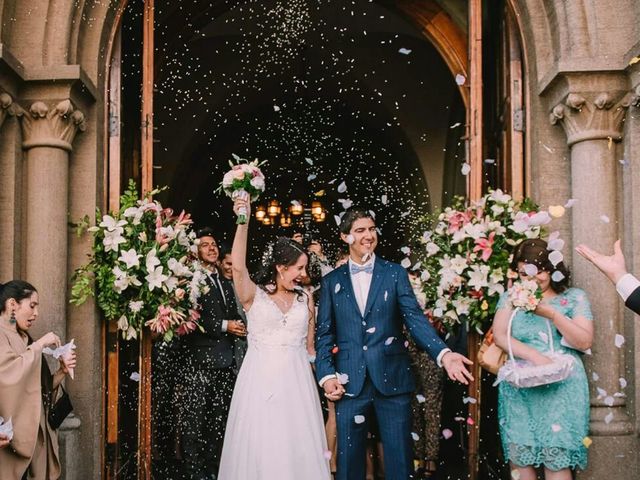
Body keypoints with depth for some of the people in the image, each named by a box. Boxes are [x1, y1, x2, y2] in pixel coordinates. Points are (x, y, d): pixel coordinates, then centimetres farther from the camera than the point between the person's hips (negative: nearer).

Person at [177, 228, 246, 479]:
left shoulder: (226, 283, 21)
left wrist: (239, 327, 3)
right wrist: (223, 326, -13)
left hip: (224, 362, 7)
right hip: (198, 361, -7)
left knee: (218, 422, 11)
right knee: (194, 421, -4)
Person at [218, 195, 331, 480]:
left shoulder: (305, 299, 8)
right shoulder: (254, 295, -3)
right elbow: (238, 267, -22)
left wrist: (320, 379, 15)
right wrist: (243, 223, -30)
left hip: (296, 381, 3)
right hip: (260, 380, -3)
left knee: (298, 444, 5)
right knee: (261, 445, 1)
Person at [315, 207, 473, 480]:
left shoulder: (395, 273, 6)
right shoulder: (332, 281, 9)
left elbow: (414, 318, -4)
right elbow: (324, 333, 8)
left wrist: (443, 354, -19)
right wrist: (326, 375, -6)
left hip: (392, 378, 0)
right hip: (349, 381, 1)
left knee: (399, 457, 4)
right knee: (349, 458, 7)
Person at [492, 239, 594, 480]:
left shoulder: (574, 297, 6)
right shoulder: (510, 297, 11)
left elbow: (584, 342, -2)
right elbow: (499, 336, 0)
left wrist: (553, 314, -15)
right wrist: (534, 356, -15)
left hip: (560, 388, -2)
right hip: (518, 389, 2)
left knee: (557, 459, -7)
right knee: (518, 457, 0)